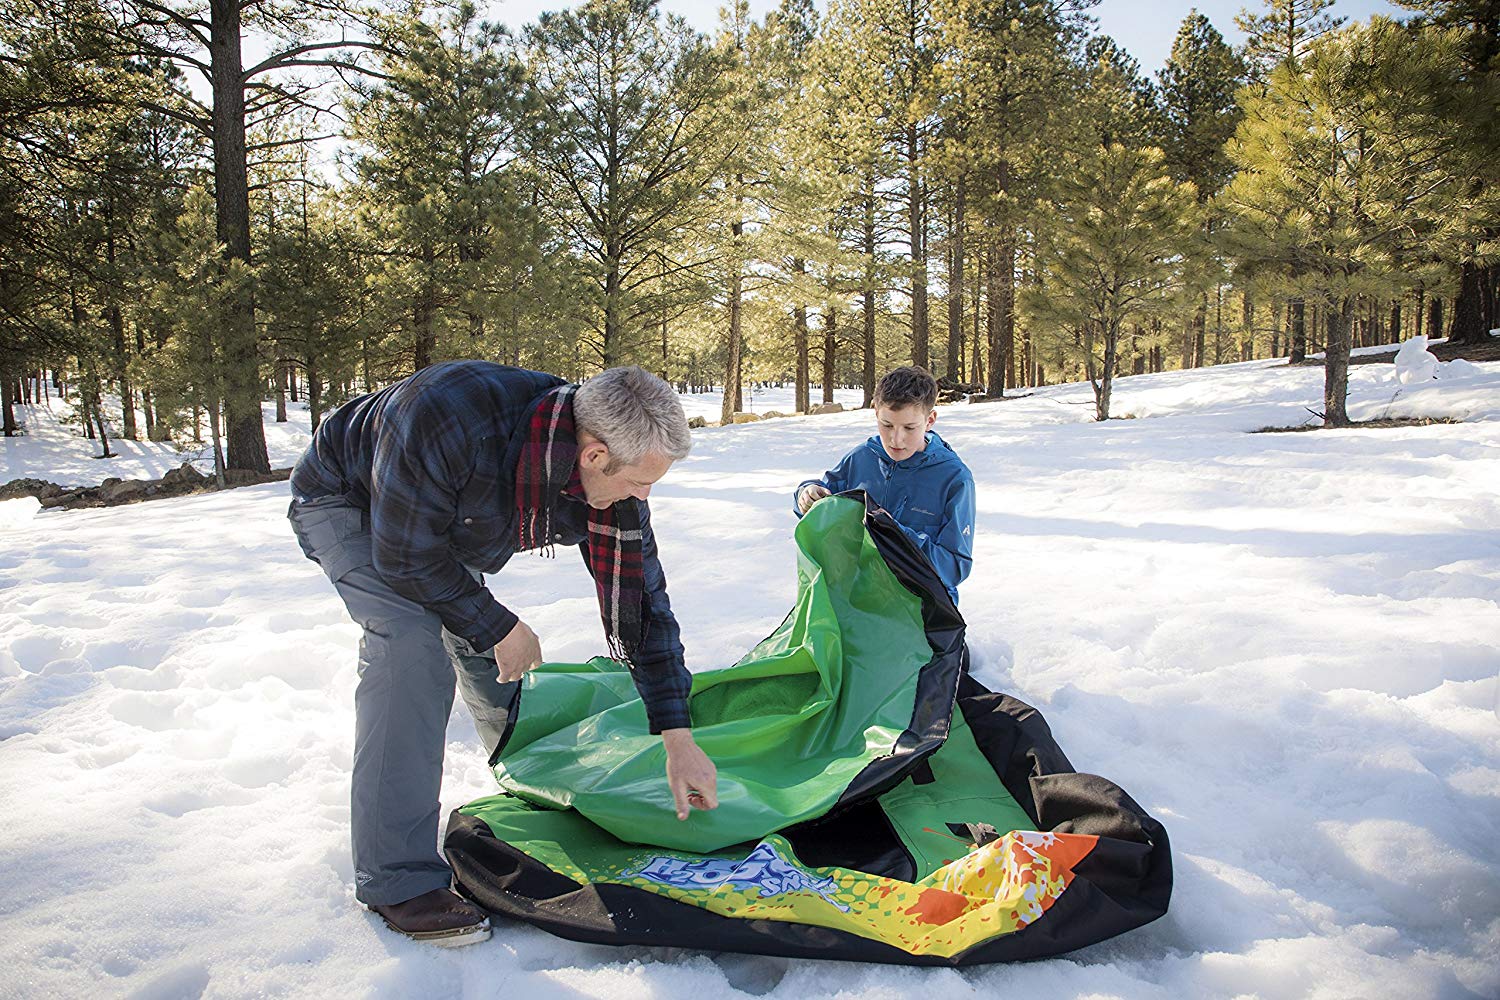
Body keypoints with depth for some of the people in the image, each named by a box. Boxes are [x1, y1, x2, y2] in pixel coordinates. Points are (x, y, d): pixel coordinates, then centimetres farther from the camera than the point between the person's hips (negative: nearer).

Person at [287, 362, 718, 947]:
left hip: (438, 521, 6)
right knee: (413, 643, -25)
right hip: (346, 501, -6)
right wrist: (497, 628, -22)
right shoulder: (447, 419, -44)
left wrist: (678, 739, -18)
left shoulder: (611, 483, -24)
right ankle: (396, 878, -18)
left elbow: (639, 602, -18)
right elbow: (406, 554, -32)